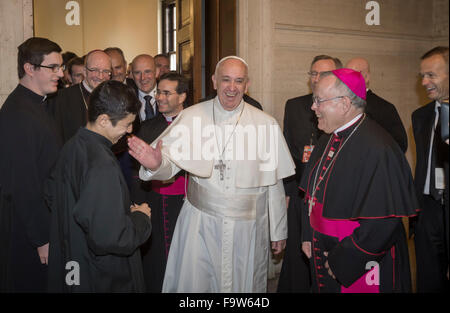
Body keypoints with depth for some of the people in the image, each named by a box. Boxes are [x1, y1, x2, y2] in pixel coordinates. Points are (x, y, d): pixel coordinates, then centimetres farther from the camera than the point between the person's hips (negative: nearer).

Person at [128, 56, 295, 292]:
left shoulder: (266, 124, -3)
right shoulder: (191, 117, -4)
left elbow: (274, 183, 2)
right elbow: (170, 162, -6)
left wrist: (279, 232, 8)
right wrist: (156, 164, -30)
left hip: (248, 227, 1)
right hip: (200, 222, 0)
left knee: (244, 285, 15)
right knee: (193, 284, 10)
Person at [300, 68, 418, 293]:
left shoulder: (377, 150, -24)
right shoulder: (329, 139, 3)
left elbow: (382, 222, -25)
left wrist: (341, 261, -18)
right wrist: (308, 236, 7)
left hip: (358, 267, -7)